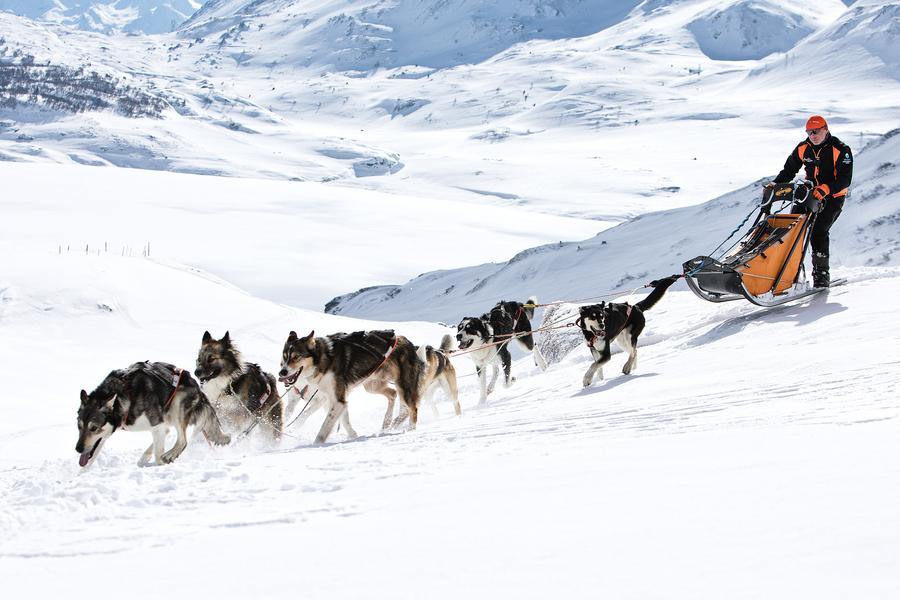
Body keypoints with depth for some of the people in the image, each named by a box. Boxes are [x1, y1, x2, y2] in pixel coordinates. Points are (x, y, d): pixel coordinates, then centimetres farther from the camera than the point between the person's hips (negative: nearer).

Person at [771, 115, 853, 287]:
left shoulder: (841, 150, -14)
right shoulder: (803, 149, 2)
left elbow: (845, 179, -21)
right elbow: (788, 171, 10)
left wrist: (825, 189, -37)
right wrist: (774, 185, -8)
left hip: (834, 197, -5)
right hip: (810, 194, 5)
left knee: (818, 231, -21)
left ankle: (821, 273, -10)